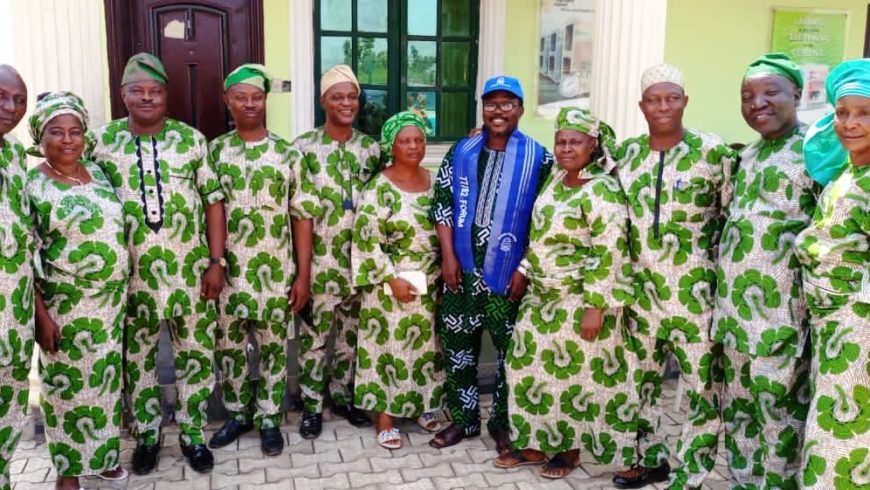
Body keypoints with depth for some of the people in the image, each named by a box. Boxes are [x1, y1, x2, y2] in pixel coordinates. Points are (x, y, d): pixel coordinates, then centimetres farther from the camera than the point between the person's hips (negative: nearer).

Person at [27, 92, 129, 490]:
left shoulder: (98, 173, 5)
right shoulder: (32, 185, -11)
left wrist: (122, 290, 11)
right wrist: (41, 315, -15)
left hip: (111, 301, 5)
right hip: (64, 306, -5)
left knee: (106, 377, 16)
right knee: (68, 383, 9)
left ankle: (102, 452, 35)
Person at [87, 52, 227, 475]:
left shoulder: (192, 139, -1)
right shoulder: (101, 141, 0)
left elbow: (213, 201, 0)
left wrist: (216, 261, -4)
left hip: (190, 273, 0)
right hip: (131, 276, 1)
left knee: (196, 354, 9)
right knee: (138, 357, 14)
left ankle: (192, 433, 27)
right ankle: (146, 434, 33)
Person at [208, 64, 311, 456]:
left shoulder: (286, 153, -1)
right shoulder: (215, 150, 3)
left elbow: (301, 216, -1)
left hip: (275, 268, -1)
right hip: (228, 268, 2)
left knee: (273, 344, 8)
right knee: (229, 344, 12)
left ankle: (269, 418, 24)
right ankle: (238, 413, 30)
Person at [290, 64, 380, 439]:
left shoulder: (371, 148, 4)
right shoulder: (305, 147, -8)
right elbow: (303, 212, -12)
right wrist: (302, 271, -14)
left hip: (360, 260, 4)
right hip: (319, 260, -3)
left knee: (351, 333, 15)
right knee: (314, 334, 7)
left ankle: (342, 395, 32)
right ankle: (311, 405, 22)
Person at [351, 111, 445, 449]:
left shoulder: (434, 180, 5)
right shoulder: (380, 187, -12)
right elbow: (367, 239, -16)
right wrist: (392, 279, -19)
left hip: (431, 282, 5)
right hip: (393, 283, -5)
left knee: (426, 344, 14)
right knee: (389, 344, 2)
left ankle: (422, 405, 31)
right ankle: (384, 415, 14)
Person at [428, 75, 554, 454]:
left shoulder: (538, 158, -1)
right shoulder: (461, 152, 7)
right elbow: (442, 204, 6)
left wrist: (526, 268, -9)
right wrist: (448, 257, -4)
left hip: (509, 270, -2)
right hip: (462, 266, 3)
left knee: (511, 347, 5)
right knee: (458, 341, 9)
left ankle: (503, 422, 22)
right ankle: (463, 418, 24)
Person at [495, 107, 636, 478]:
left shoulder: (601, 190, -17)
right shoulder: (557, 178, 8)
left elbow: (609, 253, -21)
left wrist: (596, 307, -23)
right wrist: (525, 270, 14)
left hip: (578, 301, -8)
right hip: (541, 296, 8)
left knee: (574, 374, 4)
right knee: (533, 368, 11)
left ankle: (569, 449, 22)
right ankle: (536, 443, 26)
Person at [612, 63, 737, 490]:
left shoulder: (712, 152, -6)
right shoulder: (627, 152, 6)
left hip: (695, 290, -4)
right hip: (641, 289, 5)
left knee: (703, 385, 0)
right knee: (642, 376, 16)